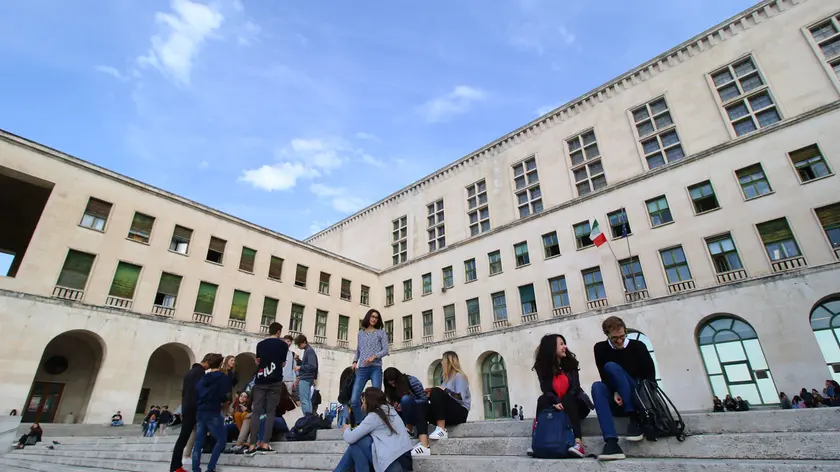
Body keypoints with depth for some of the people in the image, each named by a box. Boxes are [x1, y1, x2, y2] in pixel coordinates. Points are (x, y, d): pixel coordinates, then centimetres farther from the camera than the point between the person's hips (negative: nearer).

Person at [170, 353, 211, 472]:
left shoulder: (189, 371, 19)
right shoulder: (200, 371, -10)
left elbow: (183, 391, 20)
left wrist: (183, 409, 22)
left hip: (186, 408, 9)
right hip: (194, 408, -9)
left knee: (183, 436, 10)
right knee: (184, 437, -4)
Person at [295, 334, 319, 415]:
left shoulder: (309, 351, -13)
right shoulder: (307, 350, 16)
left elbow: (312, 366, -20)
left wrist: (300, 367, -13)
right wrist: (299, 360, 7)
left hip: (305, 379, -10)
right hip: (306, 378, 10)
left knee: (304, 401, -8)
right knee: (308, 400, 11)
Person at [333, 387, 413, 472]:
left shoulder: (374, 416, -8)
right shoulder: (389, 409, 14)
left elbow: (350, 438, -7)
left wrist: (346, 429, 14)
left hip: (393, 464, -9)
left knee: (355, 442, -1)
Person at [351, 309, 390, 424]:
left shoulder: (381, 333, 8)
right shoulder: (361, 333, 18)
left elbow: (385, 350, 1)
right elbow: (358, 350, 21)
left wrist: (374, 356, -14)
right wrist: (355, 361, 5)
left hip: (376, 368, -3)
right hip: (362, 369, 3)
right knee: (354, 400, -6)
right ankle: (360, 424, 7)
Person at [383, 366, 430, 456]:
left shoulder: (412, 381, -17)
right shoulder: (391, 389, 0)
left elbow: (424, 399, -17)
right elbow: (393, 402, 7)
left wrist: (405, 406, -24)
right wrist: (396, 406, -17)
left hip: (420, 409, -6)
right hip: (408, 413, 6)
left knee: (405, 399, -33)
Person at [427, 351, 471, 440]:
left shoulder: (459, 376, -3)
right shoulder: (447, 378, 20)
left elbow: (460, 398, -17)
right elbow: (442, 399, 12)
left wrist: (445, 390, -17)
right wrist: (432, 393, -3)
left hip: (460, 412, -7)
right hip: (448, 412, 8)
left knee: (437, 392, -28)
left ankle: (441, 430, -33)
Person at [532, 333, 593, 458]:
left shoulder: (570, 363, -4)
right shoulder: (542, 366, -6)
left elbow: (575, 387, -12)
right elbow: (546, 389, -15)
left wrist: (564, 402, -27)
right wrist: (556, 402, -34)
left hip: (574, 402, 0)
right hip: (555, 403, 1)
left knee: (568, 401, -32)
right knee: (542, 400, -28)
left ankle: (578, 443, -46)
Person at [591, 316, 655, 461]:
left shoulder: (638, 346, -3)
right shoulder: (600, 348, -1)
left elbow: (650, 376, -5)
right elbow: (605, 377, -6)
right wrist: (614, 392, -23)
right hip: (617, 399, 2)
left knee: (611, 366, -25)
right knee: (597, 386, -32)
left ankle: (634, 418, -28)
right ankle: (611, 442, -45)